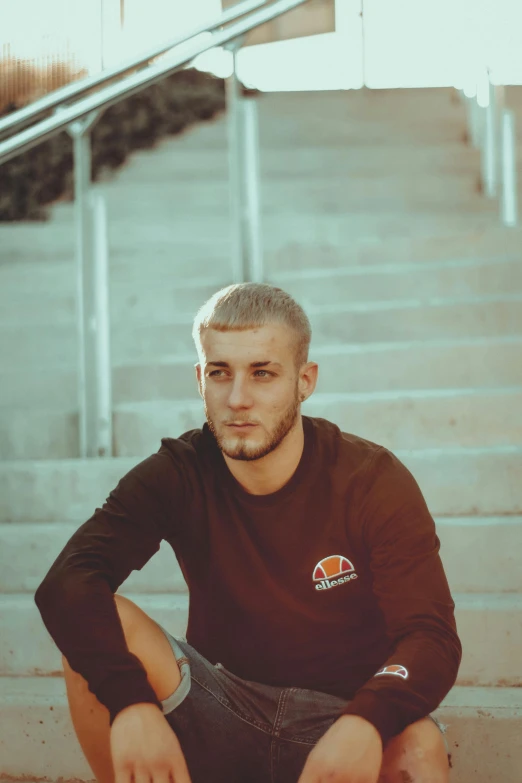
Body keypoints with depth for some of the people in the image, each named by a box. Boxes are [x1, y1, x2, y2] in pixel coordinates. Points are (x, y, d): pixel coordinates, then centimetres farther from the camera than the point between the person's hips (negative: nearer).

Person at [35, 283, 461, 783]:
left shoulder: (375, 481, -10)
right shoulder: (176, 475, -6)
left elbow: (431, 635, -19)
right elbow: (67, 582, -22)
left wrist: (363, 723, -43)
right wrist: (130, 703, -43)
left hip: (339, 714, -2)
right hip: (220, 710, 2)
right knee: (101, 626, -24)